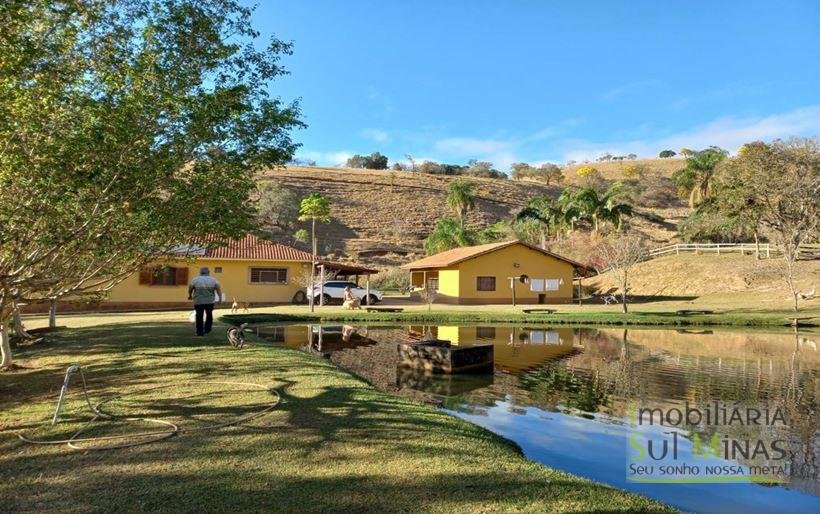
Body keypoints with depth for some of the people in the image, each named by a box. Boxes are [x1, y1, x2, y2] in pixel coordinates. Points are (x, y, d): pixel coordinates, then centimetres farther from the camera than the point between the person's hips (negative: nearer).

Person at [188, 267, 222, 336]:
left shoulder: (195, 279, -3)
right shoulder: (213, 280, -1)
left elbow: (190, 288, 7)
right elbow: (218, 289, -9)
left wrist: (190, 296, 24)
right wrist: (220, 298, -7)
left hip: (198, 301, -1)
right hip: (210, 301, 1)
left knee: (199, 317, 7)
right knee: (209, 315, 20)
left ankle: (200, 332, 8)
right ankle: (207, 329, 23)